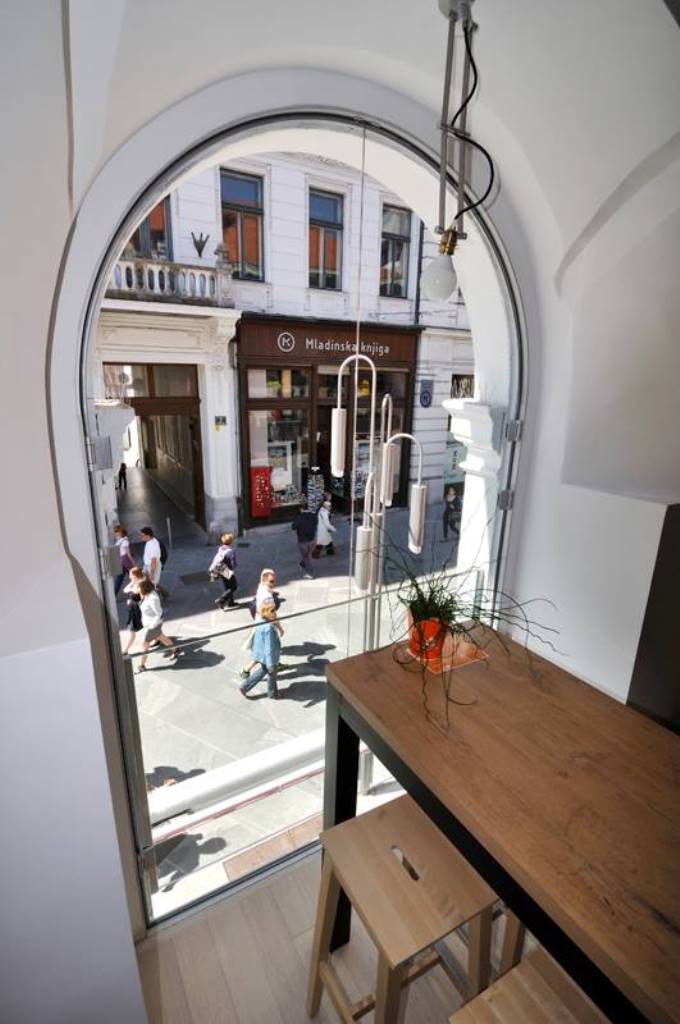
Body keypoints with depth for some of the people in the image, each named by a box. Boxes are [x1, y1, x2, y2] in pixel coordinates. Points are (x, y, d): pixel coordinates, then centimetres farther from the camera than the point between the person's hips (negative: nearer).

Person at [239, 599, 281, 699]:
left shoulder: (260, 622, -6)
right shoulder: (269, 628, -35)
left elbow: (255, 639, 9)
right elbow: (269, 647, -31)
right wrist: (270, 664, -23)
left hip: (261, 653, 8)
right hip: (268, 657, -8)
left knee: (263, 671, 30)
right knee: (271, 674, 18)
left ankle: (245, 686, 36)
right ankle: (272, 693, 43)